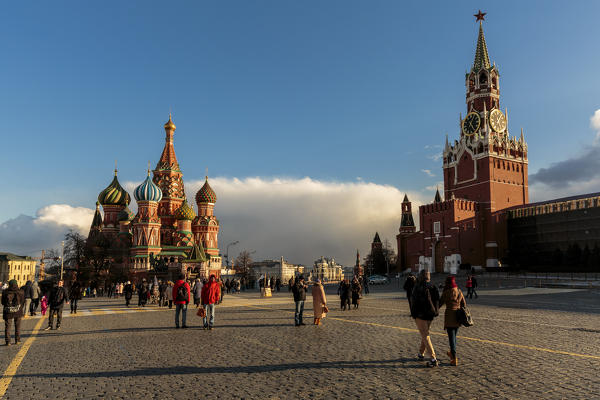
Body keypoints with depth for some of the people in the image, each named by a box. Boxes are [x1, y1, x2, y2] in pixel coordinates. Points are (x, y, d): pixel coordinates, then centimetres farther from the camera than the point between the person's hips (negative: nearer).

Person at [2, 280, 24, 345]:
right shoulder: (21, 292, -5)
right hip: (18, 312, 1)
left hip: (8, 312, 0)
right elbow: (23, 302, 4)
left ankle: (8, 341, 2)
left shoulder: (5, 292, -5)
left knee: (7, 326, 7)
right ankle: (17, 340, 14)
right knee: (17, 326, 13)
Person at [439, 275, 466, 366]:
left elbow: (440, 303, -4)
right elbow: (464, 304, 10)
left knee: (451, 337, -2)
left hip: (449, 316, -5)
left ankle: (454, 359, -6)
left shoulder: (446, 292, -12)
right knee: (454, 335, 21)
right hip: (458, 317, 6)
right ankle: (452, 353, 38)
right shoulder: (459, 291, 4)